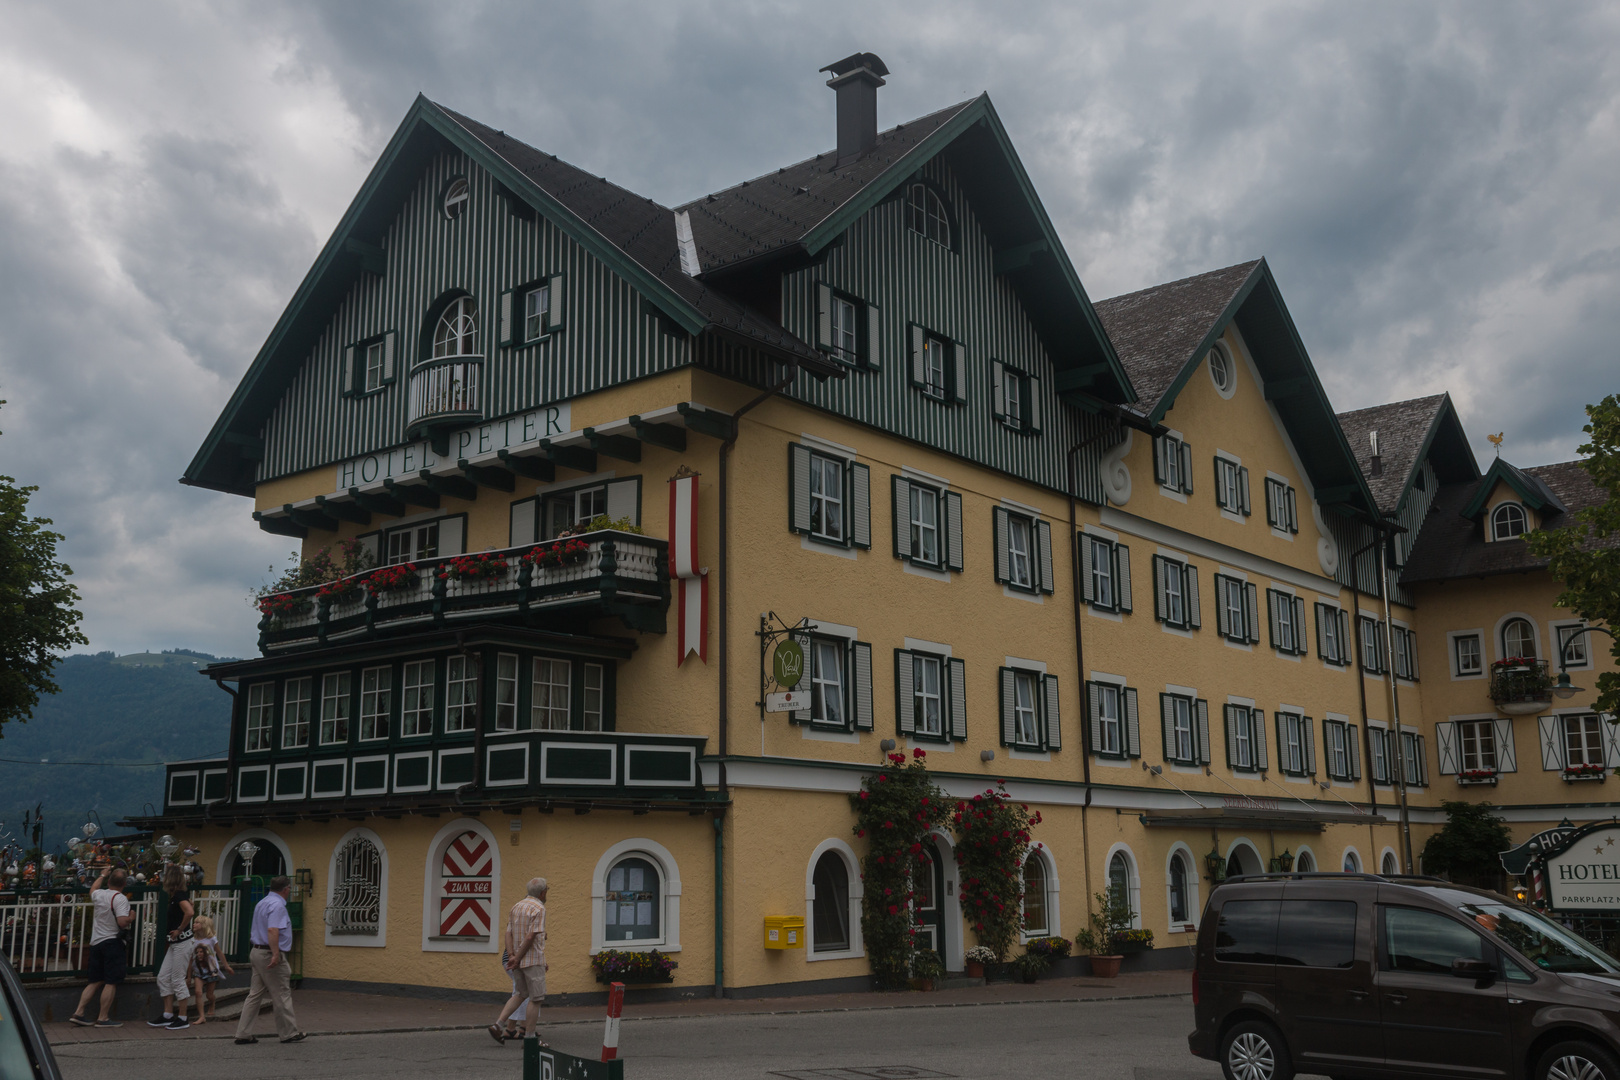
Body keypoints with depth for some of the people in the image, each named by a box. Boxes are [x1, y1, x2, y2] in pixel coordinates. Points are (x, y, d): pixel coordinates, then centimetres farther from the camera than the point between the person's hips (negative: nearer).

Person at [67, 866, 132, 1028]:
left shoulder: (99, 894, 6)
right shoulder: (120, 899, -15)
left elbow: (92, 889, 33)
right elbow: (122, 922, -25)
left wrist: (102, 875, 45)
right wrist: (131, 917, -4)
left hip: (96, 942, 7)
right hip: (112, 942, -7)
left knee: (96, 981, 15)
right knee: (111, 982, -2)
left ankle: (78, 1012, 11)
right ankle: (103, 1018, -2)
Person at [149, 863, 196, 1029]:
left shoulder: (179, 895, -17)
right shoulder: (177, 895, 12)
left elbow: (190, 912, -33)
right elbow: (191, 909, 28)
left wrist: (179, 930, -21)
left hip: (182, 942, -10)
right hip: (175, 943, 10)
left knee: (178, 980, -3)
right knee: (163, 977, 11)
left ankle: (183, 1019, 6)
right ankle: (168, 1015, 17)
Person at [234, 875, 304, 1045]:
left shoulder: (262, 903, 16)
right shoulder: (277, 905, -15)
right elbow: (272, 930, -28)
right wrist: (275, 954, -32)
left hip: (257, 951, 10)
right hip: (270, 954, -10)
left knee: (255, 993, 10)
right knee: (282, 995, -1)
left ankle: (243, 1033, 9)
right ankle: (289, 1033, 7)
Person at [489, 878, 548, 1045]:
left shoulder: (516, 907, 12)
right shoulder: (539, 909, -12)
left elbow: (508, 934, 6)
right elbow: (530, 937, -19)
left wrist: (512, 956, -2)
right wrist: (518, 959, -14)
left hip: (517, 960, 8)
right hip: (533, 960, -8)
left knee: (521, 994, 20)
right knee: (536, 999, 1)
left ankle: (498, 1024, 7)